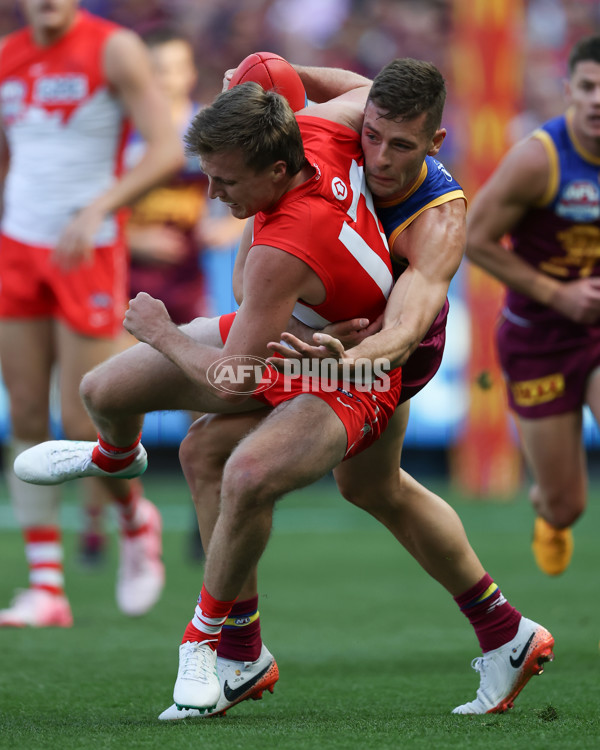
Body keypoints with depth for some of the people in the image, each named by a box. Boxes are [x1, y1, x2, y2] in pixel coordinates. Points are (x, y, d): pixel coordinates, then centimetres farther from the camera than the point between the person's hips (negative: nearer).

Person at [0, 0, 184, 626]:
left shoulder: (114, 50, -8)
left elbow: (168, 151, -15)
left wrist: (97, 209, -26)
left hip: (89, 257, -5)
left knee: (83, 428, -4)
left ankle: (136, 518, 27)